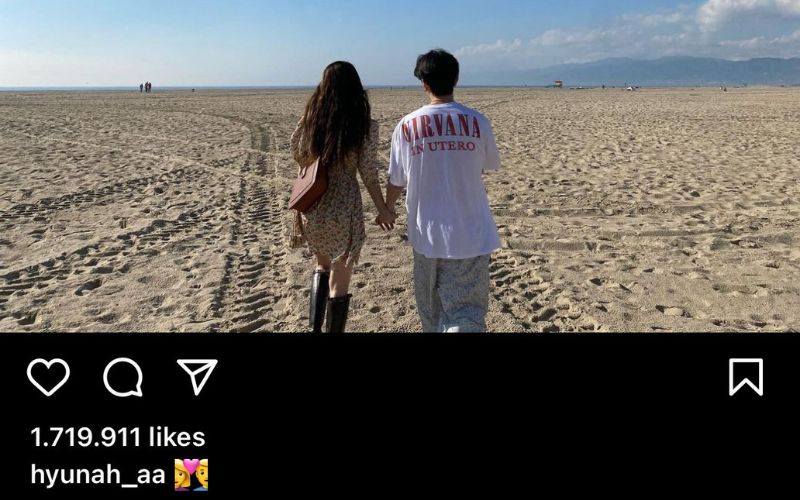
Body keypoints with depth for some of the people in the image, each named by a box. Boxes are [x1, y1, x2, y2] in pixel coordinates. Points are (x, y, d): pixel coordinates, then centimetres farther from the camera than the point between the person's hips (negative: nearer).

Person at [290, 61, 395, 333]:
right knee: (339, 282, 10)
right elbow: (368, 174, -7)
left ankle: (315, 328, 24)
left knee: (323, 265, 28)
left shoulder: (311, 119, -2)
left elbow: (298, 155, 11)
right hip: (343, 209, -4)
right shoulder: (366, 125, -10)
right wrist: (383, 210, 3)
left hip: (312, 207, 4)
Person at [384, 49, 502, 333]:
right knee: (466, 313, -1)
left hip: (427, 233, 2)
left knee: (432, 310, 21)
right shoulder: (477, 122, -6)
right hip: (470, 235, -1)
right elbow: (491, 166, 11)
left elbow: (396, 181, 2)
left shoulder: (407, 125, -6)